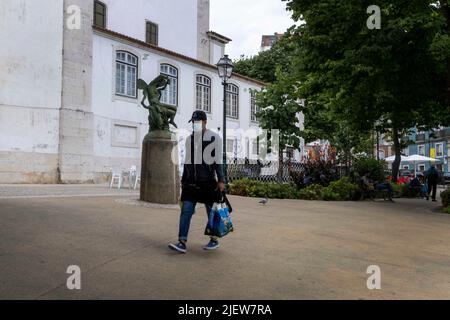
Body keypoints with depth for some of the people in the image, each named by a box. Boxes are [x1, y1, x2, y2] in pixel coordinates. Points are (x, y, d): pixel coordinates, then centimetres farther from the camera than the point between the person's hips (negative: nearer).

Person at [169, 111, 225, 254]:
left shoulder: (214, 138, -3)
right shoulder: (189, 139, 13)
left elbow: (218, 161, -6)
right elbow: (187, 161, 17)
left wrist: (221, 180, -12)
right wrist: (183, 180, 17)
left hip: (208, 182, -4)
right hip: (191, 182, 5)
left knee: (212, 212, 6)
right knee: (186, 211, -4)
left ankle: (214, 240, 22)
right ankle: (182, 243, -4)